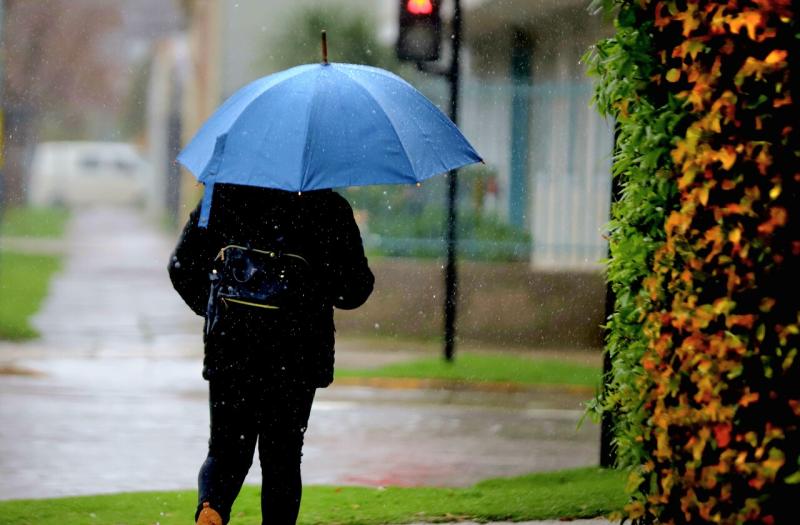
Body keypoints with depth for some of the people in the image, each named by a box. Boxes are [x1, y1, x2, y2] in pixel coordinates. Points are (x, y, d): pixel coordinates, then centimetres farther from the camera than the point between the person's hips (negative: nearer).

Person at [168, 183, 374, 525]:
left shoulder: (223, 198, 1)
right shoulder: (330, 207, -3)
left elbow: (182, 266, 1)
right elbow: (356, 288, -1)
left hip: (231, 348, 1)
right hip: (299, 355, -1)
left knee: (226, 451, 8)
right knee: (282, 457, 9)